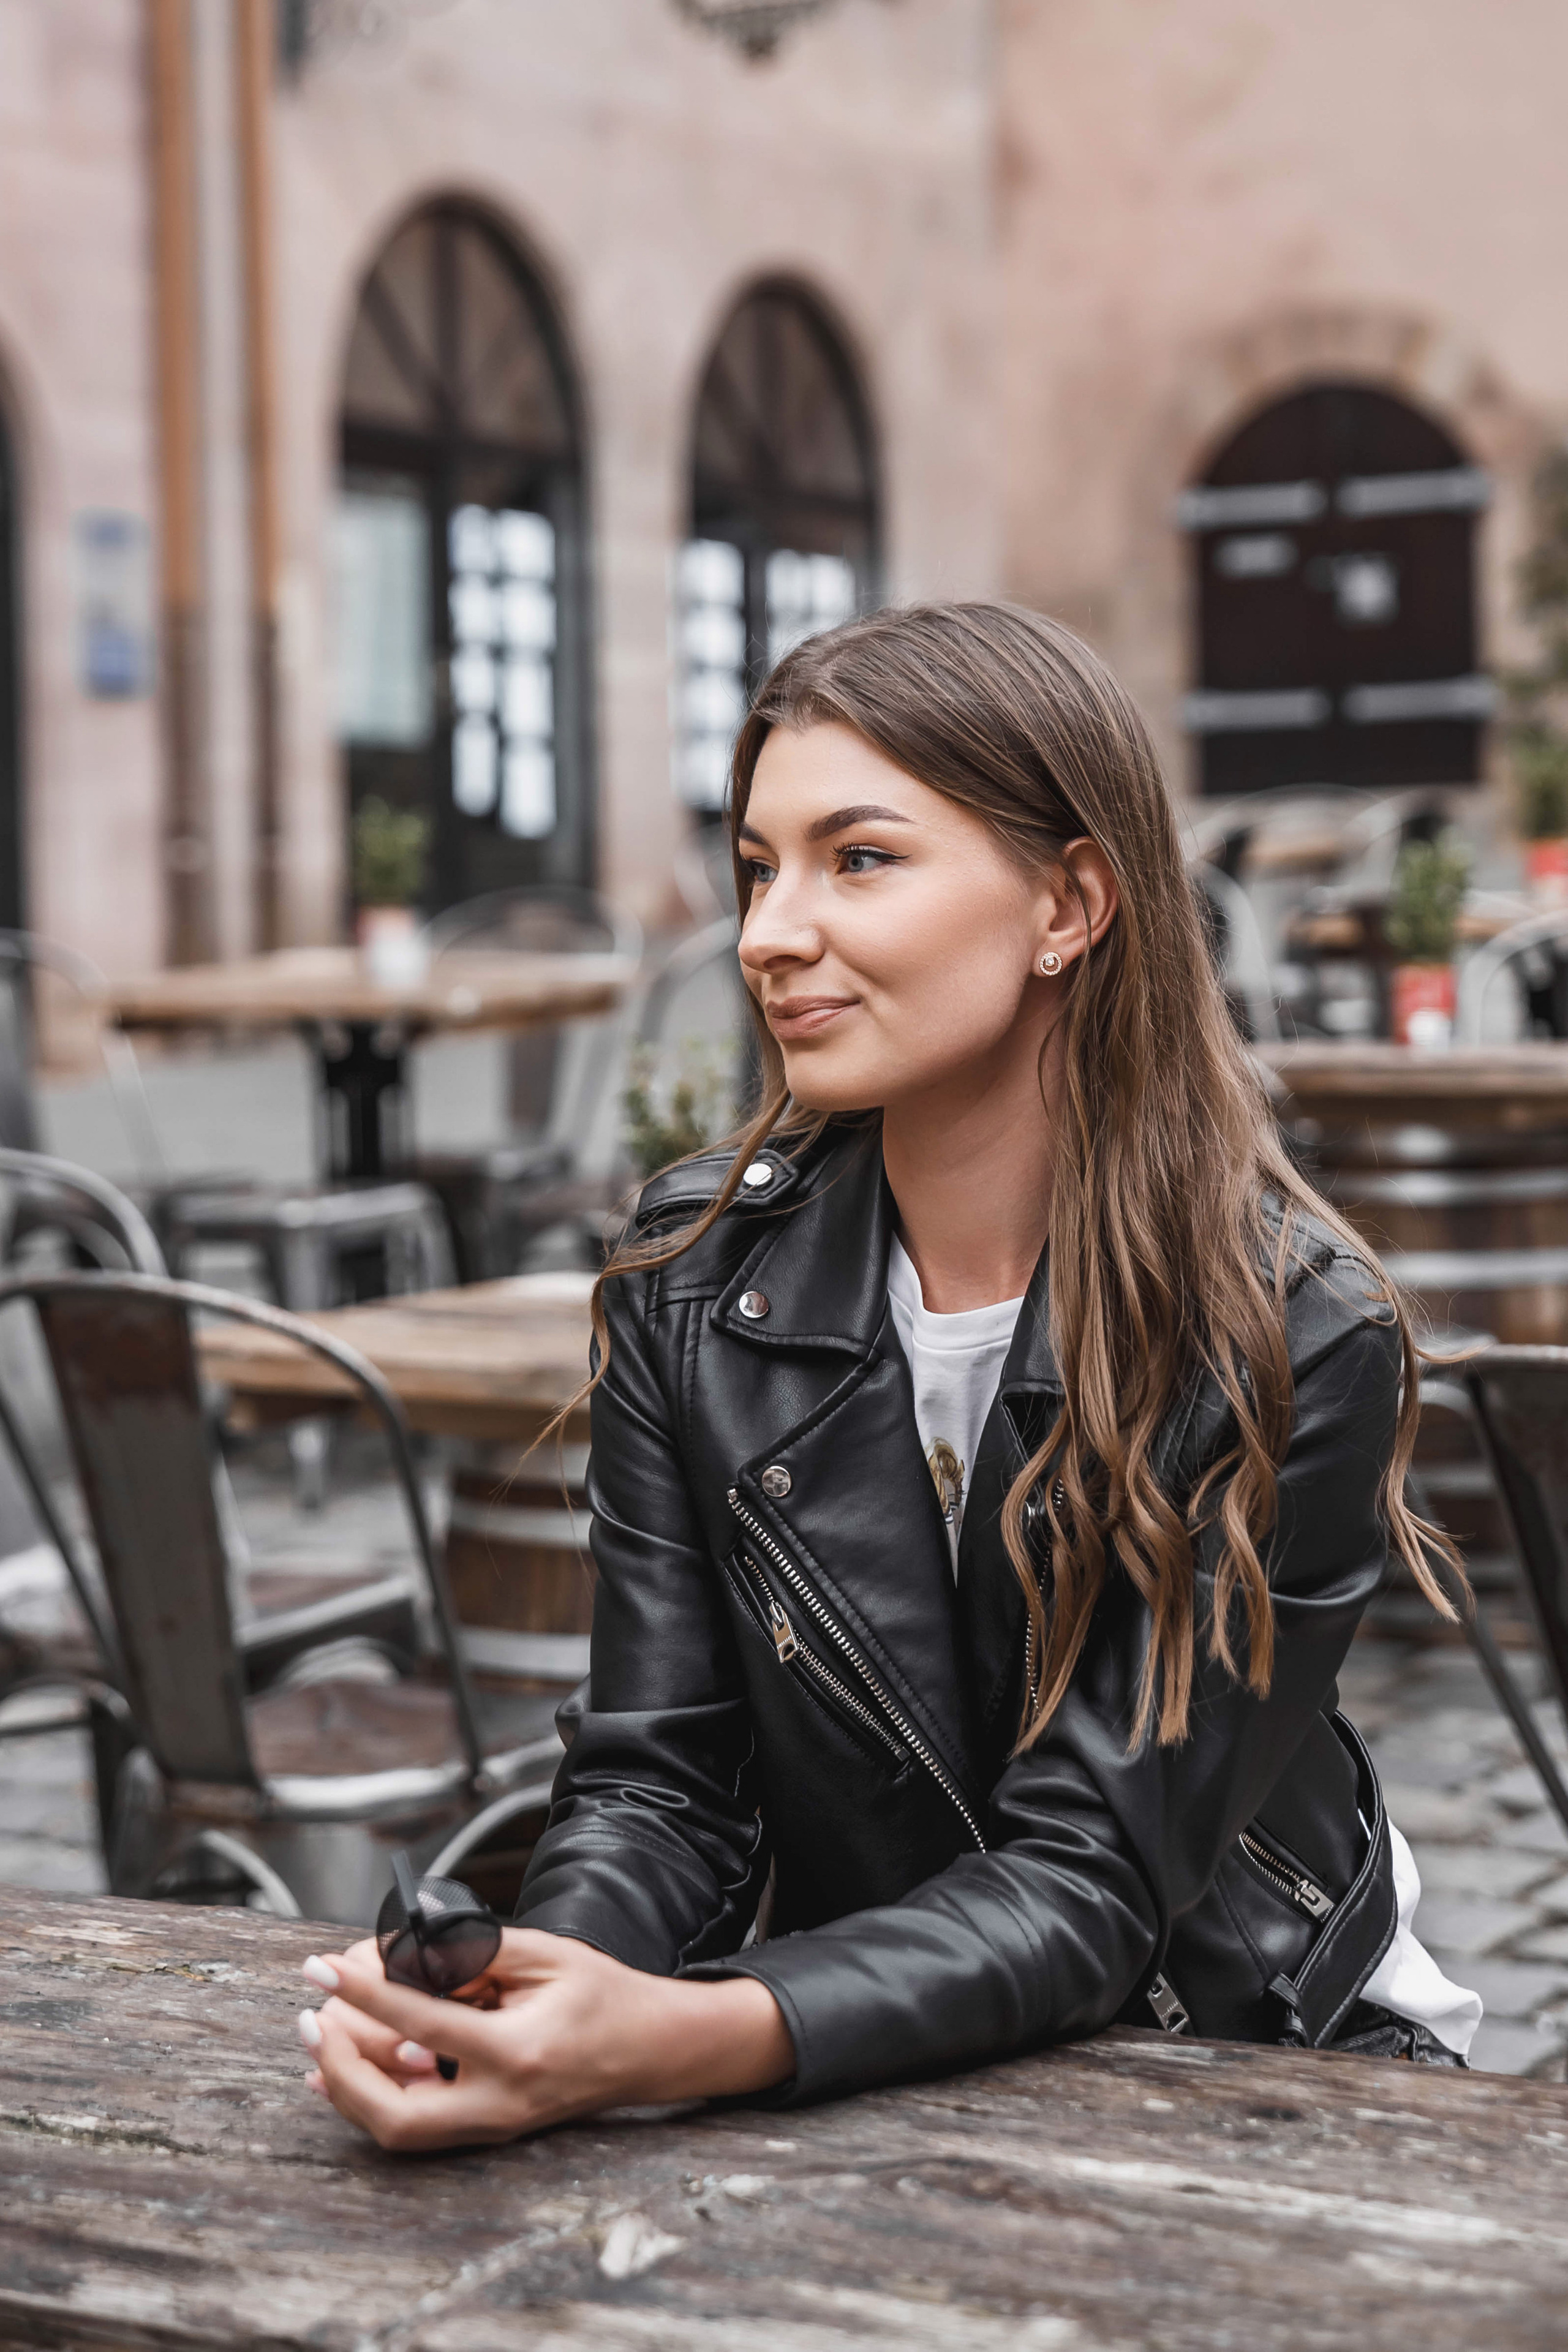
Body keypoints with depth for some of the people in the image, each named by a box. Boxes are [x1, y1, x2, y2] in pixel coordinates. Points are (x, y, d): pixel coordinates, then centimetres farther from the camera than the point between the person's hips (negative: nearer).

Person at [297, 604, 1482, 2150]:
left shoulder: (1298, 1343, -18)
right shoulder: (694, 1279, -7)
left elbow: (1089, 1878, -21)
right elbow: (657, 1781, -6)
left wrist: (694, 2038, -38)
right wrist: (523, 1995, -29)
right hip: (855, 2078, 1)